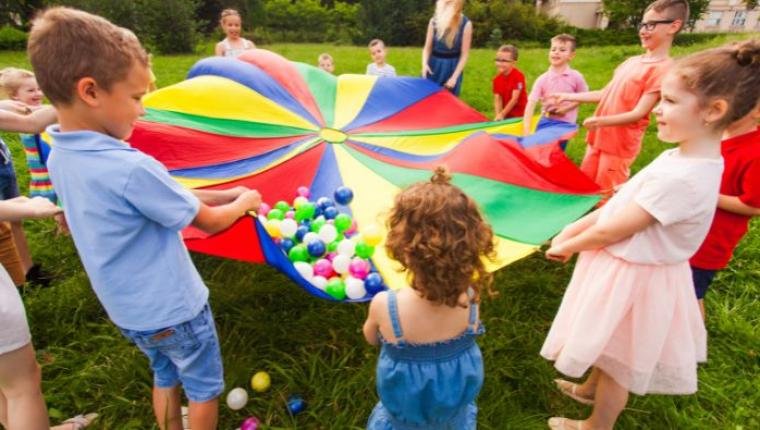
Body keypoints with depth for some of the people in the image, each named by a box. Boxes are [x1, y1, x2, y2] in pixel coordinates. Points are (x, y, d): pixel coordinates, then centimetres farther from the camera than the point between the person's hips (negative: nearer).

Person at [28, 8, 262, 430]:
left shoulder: (60, 158, -5)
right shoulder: (132, 168, -32)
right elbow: (209, 221, -18)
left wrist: (225, 193, 0)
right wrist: (243, 202, 0)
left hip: (128, 310, 7)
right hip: (173, 308, -7)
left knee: (166, 376, 29)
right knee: (205, 386, 18)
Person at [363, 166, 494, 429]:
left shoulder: (383, 305, -34)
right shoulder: (470, 298, -28)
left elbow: (371, 339, -11)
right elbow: (467, 334, -6)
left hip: (407, 407, -2)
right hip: (457, 398, 2)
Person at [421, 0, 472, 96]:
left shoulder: (466, 24, -12)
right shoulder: (434, 21, -5)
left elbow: (465, 54, -9)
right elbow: (427, 47, 2)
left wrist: (454, 76, -15)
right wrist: (424, 63, -17)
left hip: (452, 68, -2)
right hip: (434, 66, 2)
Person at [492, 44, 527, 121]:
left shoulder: (518, 76, -16)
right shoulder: (497, 79, 1)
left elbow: (514, 99, -19)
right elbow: (497, 99, -4)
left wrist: (502, 114, -18)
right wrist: (497, 115, -19)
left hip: (519, 116, -5)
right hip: (506, 116, 6)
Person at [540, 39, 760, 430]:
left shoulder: (680, 178, -32)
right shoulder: (680, 158, -1)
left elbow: (614, 229, -25)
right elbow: (621, 201, 4)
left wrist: (567, 247, -9)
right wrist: (572, 229, 0)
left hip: (633, 277, -9)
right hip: (627, 269, 9)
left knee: (619, 361, 16)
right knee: (609, 350, 31)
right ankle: (590, 390, 57)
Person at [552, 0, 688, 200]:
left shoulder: (663, 68, -15)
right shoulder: (631, 62, 10)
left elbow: (638, 113, -20)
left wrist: (599, 121, -31)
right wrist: (568, 96, 12)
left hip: (620, 145, -8)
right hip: (599, 137, 8)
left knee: (607, 197, 2)